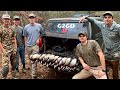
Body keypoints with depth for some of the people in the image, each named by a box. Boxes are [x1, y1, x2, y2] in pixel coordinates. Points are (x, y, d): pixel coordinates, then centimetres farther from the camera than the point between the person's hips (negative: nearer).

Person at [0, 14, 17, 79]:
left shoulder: (11, 28, 11)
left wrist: (15, 47, 8)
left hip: (13, 49, 6)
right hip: (6, 50, -6)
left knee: (14, 64, 12)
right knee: (5, 66, -11)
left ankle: (13, 77, 26)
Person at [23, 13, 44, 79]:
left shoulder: (39, 26, -2)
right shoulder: (26, 27, 1)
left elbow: (42, 34, 13)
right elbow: (25, 37, 11)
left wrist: (39, 39, -1)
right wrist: (26, 45, 9)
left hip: (35, 46, -2)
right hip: (28, 46, 3)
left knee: (34, 61, -10)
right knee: (31, 60, 15)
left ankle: (33, 76, -5)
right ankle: (33, 72, 34)